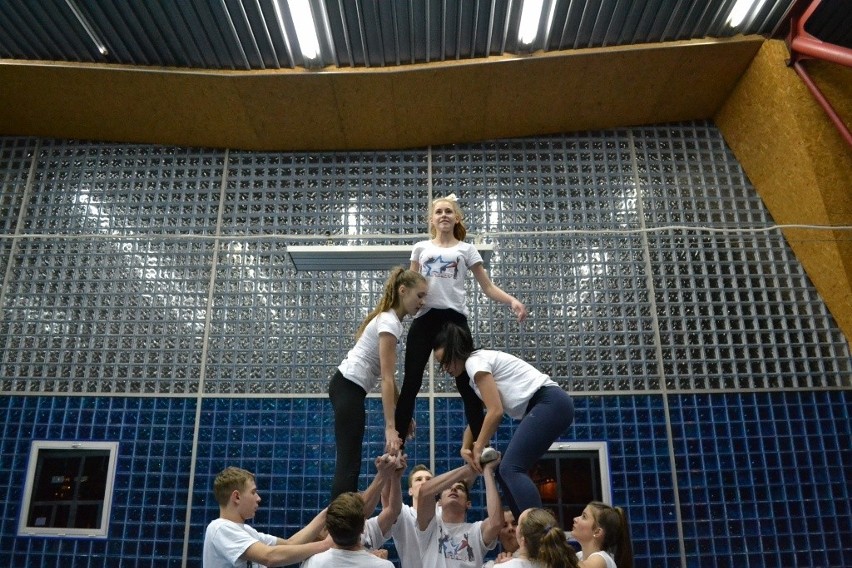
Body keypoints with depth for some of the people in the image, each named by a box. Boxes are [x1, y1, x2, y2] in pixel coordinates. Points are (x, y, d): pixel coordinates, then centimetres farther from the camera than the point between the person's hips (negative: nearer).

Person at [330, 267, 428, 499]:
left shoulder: (390, 318, 14)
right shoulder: (389, 323, -15)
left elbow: (388, 376, 14)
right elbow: (386, 378, -21)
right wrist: (389, 427, -24)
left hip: (346, 387, 10)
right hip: (349, 388, -10)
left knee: (349, 462, 10)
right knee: (349, 464, -11)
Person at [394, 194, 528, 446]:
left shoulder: (466, 250, 11)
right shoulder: (421, 248, 15)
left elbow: (488, 287, 6)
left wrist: (512, 301, -12)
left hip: (454, 318, -1)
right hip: (424, 318, 1)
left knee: (467, 385, 0)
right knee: (411, 384, 0)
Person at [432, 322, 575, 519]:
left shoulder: (475, 361, -8)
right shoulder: (474, 374, 21)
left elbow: (495, 411, -13)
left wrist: (478, 448, -2)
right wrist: (466, 448, 9)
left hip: (550, 404, -10)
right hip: (549, 406, 10)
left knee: (511, 469, -15)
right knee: (507, 471, 8)